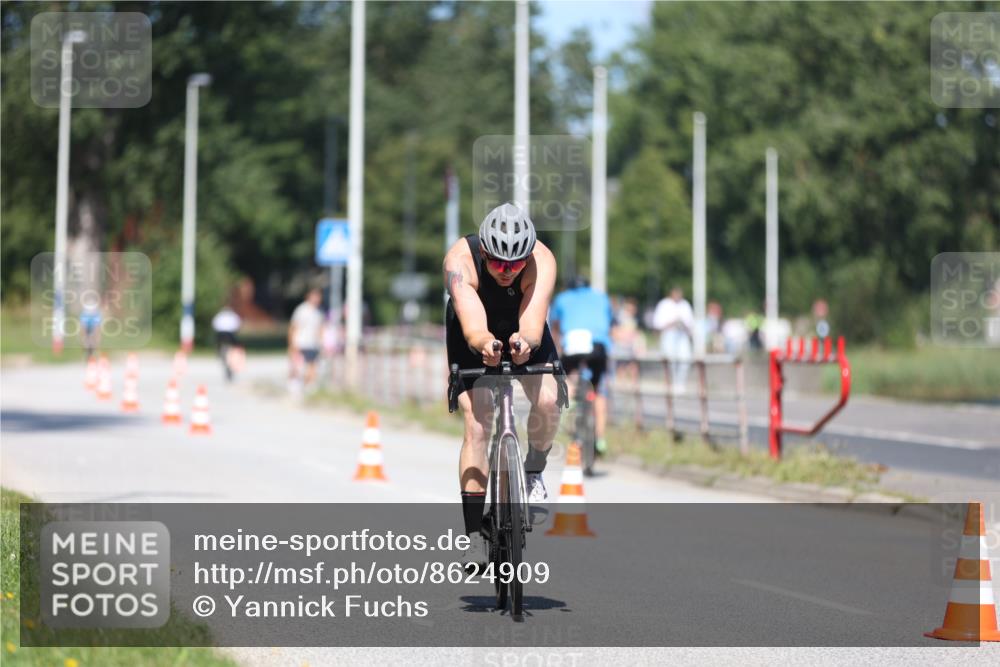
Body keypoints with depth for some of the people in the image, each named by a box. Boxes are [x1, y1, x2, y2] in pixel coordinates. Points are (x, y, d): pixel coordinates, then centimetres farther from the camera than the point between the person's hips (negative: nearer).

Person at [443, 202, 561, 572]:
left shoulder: (542, 261, -34)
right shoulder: (460, 260, -36)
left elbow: (533, 325, -43)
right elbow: (473, 328, -46)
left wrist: (525, 342, -66)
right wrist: (484, 344, -69)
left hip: (523, 330, 1)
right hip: (475, 336, -1)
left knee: (547, 402, -25)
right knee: (477, 426, -16)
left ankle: (534, 472, 6)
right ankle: (474, 536, -12)